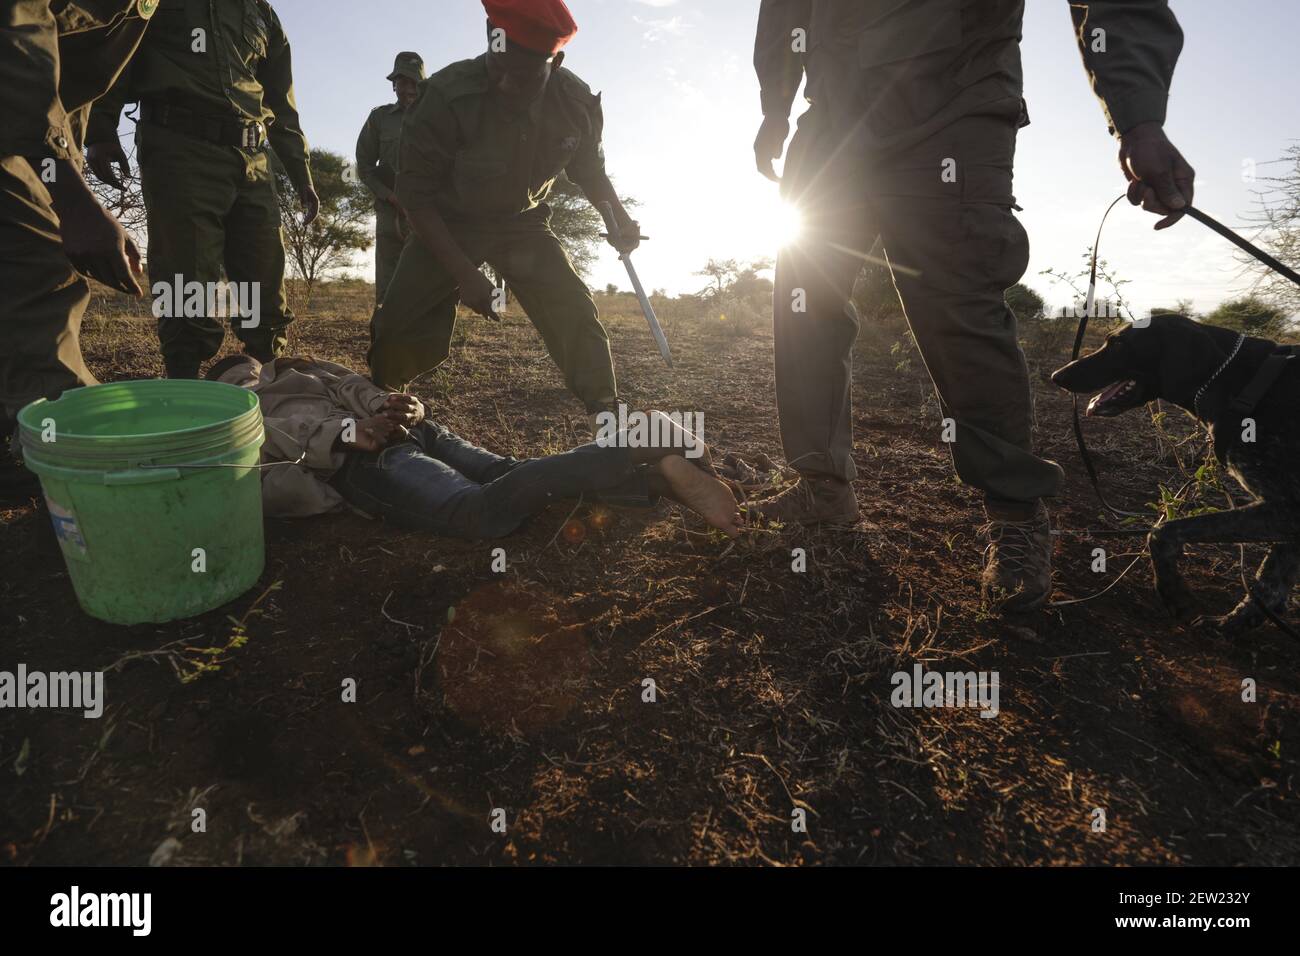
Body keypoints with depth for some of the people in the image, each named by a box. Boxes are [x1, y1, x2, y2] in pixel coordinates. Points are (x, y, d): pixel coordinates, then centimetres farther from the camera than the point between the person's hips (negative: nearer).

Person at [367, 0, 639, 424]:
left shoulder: (578, 103, -16)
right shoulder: (448, 95, -27)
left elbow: (589, 169, 7)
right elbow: (416, 193, -18)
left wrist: (620, 219, -9)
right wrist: (464, 274, -25)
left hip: (522, 223, 3)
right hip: (448, 225, -2)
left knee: (574, 313, -14)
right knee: (401, 328, -12)